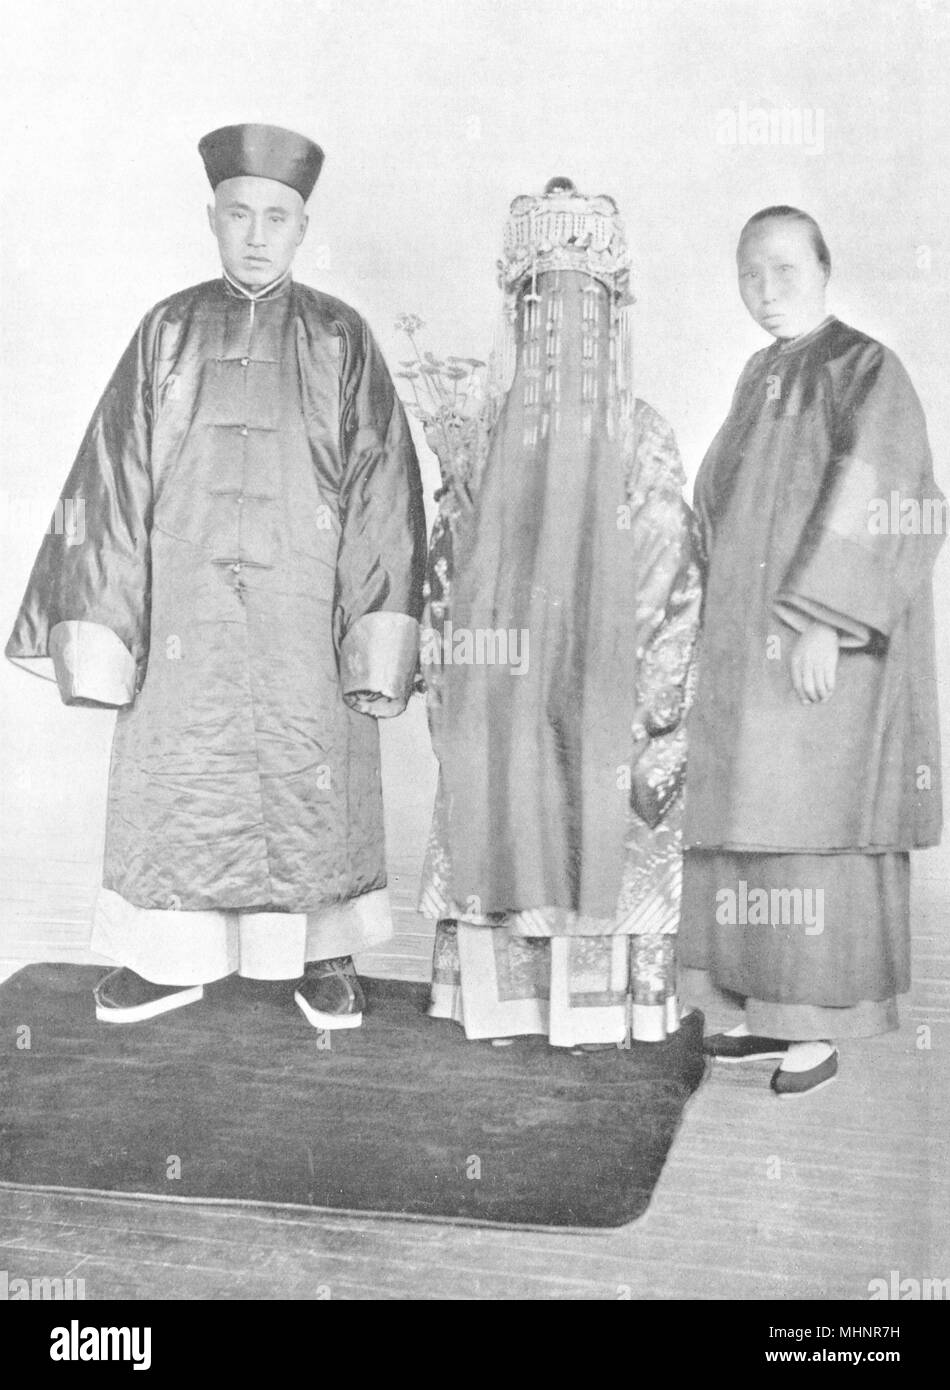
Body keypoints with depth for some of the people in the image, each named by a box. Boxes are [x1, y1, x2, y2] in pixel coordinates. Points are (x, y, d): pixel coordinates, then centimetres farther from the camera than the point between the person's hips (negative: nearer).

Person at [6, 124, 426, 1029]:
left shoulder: (339, 340, 3)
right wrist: (100, 622, -2)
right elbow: (115, 478, 5)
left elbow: (382, 486, -2)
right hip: (186, 605, 1)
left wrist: (377, 639, -10)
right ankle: (172, 956, 22)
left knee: (312, 781, 4)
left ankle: (324, 955, 20)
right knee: (176, 777, 7)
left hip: (305, 609, -1)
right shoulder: (169, 333, 6)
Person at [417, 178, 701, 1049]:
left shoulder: (643, 441, -2)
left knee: (601, 845, 6)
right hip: (500, 686, 1)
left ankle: (598, 1010, 18)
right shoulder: (484, 441, 2)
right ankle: (506, 1004, 19)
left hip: (603, 695, -1)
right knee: (498, 838, 7)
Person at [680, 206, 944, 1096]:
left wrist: (820, 621, -22)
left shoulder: (862, 371, -6)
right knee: (756, 823, 9)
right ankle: (774, 1012, 19)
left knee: (813, 826, -5)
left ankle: (822, 1029, 6)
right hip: (746, 647, 8)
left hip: (821, 648, -8)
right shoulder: (760, 378, 17)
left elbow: (872, 504, -16)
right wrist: (718, 619, 13)